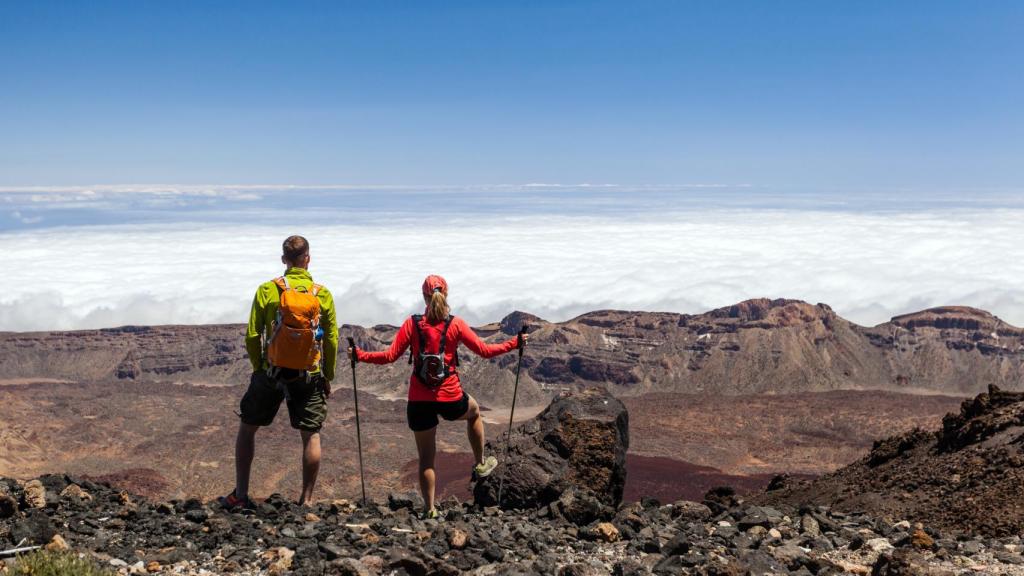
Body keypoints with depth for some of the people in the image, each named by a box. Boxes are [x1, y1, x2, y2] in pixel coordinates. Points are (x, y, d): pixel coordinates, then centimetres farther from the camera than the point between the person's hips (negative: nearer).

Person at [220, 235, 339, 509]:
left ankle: (240, 495, 16)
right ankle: (306, 500, 12)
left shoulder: (267, 290, -6)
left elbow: (253, 336, -5)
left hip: (271, 372, 0)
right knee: (311, 436, 10)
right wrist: (328, 378, 10)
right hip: (309, 376, 0)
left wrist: (258, 368, 10)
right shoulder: (323, 295, -3)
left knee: (247, 428, 16)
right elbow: (331, 340, -1)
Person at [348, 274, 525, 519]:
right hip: (451, 399, 0)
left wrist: (360, 355, 6)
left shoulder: (412, 324, -5)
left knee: (426, 458, 13)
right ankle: (480, 464, 42)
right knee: (474, 411, 35)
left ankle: (430, 510, 14)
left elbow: (390, 356, -7)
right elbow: (485, 351, -4)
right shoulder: (456, 325, -6)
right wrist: (514, 344, 9)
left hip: (419, 401, 1)